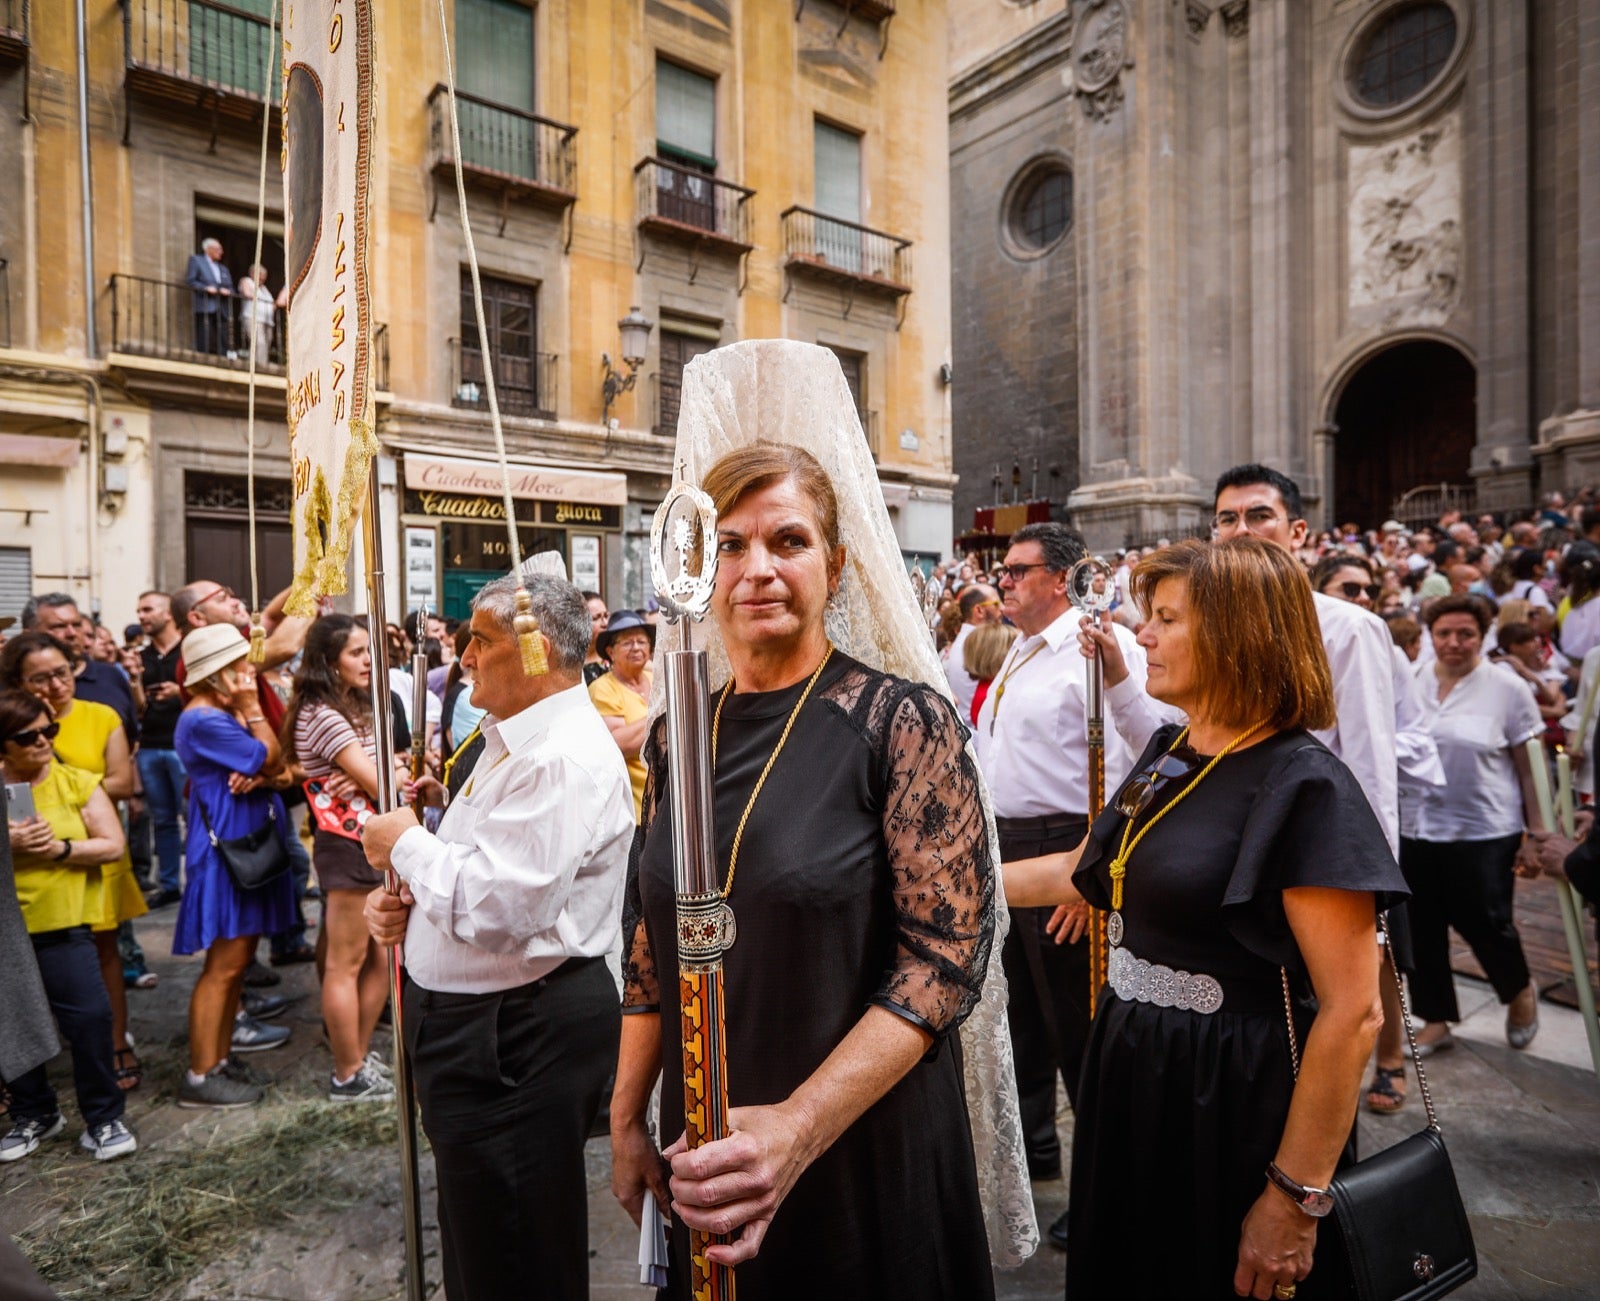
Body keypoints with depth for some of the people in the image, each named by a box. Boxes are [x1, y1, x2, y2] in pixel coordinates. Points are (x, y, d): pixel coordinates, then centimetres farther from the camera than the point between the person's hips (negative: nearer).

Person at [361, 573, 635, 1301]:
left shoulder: (566, 758, -25)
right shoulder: (511, 740, 9)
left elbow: (497, 907, -32)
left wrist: (406, 844, -16)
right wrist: (406, 901, 0)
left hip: (519, 1038, -10)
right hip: (465, 1016, 10)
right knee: (473, 1242, 29)